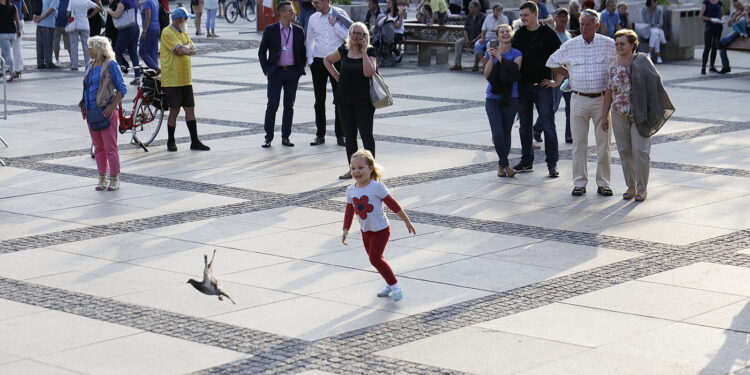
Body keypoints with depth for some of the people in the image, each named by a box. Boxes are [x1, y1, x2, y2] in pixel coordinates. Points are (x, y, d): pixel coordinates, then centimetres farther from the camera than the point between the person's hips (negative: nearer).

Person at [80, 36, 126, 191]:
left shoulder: (110, 65, -9)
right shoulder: (90, 66, 12)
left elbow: (122, 89, -10)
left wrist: (112, 107, -17)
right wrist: (84, 105, 10)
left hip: (106, 112, -7)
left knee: (110, 147, -2)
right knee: (98, 148, 11)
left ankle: (114, 179, 4)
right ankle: (102, 179, 17)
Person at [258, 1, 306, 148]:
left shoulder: (298, 31, 6)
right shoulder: (270, 30, -2)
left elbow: (303, 52, 12)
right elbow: (262, 52, 3)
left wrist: (301, 69, 4)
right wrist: (266, 70, -3)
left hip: (293, 73, 3)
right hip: (275, 72, -3)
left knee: (289, 106, 6)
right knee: (272, 105, -5)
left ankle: (285, 137, 14)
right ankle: (268, 137, 2)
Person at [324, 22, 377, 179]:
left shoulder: (369, 52, -5)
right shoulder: (344, 50, 6)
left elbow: (369, 72, -21)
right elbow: (327, 60, 22)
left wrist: (363, 51, -17)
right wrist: (336, 76, 9)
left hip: (363, 100, -4)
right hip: (345, 99, 4)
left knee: (366, 134, -1)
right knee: (349, 135, 10)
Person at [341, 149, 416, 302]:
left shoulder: (377, 187, -19)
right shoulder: (350, 190, -3)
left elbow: (393, 205, -13)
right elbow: (349, 211, 9)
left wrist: (407, 222, -6)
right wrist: (345, 230, 6)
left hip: (381, 229, -6)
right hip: (365, 231, 6)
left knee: (375, 258, -14)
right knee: (375, 259, 13)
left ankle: (395, 285, 1)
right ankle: (390, 284, 30)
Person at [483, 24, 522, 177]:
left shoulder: (516, 54, 1)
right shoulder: (490, 52, 5)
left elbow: (515, 71, -16)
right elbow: (487, 75, -3)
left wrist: (500, 57, -17)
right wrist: (491, 58, -13)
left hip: (510, 98, 0)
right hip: (493, 98, 0)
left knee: (506, 132, 5)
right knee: (497, 134, -11)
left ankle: (502, 165, 18)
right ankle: (505, 165, 1)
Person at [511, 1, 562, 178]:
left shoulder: (548, 34, -4)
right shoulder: (519, 34, 7)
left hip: (543, 86, -4)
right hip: (523, 86, 4)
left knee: (548, 126, -4)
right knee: (525, 126, 10)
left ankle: (552, 164, 0)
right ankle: (526, 161, 19)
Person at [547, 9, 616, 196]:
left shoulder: (609, 45, -1)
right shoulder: (570, 45, 1)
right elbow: (552, 63, 14)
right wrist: (570, 75, 6)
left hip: (602, 99, 0)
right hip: (579, 100, 1)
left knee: (603, 142, 3)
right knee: (579, 143, 4)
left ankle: (603, 183, 11)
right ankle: (579, 183, 10)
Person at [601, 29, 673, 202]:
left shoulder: (642, 62, -5)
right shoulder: (613, 67, 8)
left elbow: (654, 82, -10)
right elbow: (609, 93, 12)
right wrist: (604, 116, 9)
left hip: (639, 114, -4)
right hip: (620, 115, 4)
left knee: (640, 150, -6)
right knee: (624, 151, 8)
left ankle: (642, 188, 4)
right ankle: (630, 186, 19)